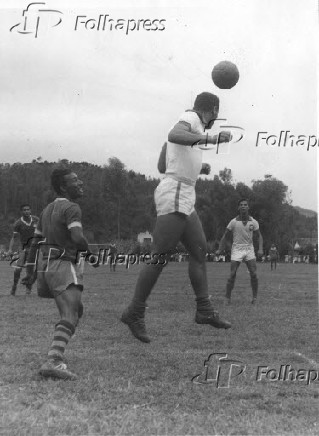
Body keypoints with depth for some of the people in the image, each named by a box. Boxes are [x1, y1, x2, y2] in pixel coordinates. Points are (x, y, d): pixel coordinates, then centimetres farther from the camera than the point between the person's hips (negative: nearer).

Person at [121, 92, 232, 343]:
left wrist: (197, 169, 30)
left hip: (184, 199, 10)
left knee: (199, 250, 12)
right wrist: (211, 139, -38)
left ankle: (204, 310, 17)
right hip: (175, 195, -10)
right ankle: (135, 314, -2)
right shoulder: (191, 119, -3)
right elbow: (173, 136, -29)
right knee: (160, 258, -9)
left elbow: (162, 166, 25)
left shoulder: (188, 121, 23)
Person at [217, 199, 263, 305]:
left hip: (249, 249, 2)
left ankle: (255, 298, 6)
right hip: (237, 249, -2)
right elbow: (225, 236, 5)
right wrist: (220, 249, -4)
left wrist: (260, 249, -5)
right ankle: (227, 298, 0)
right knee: (232, 275, -9)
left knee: (254, 275, -6)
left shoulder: (253, 222, 1)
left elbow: (259, 236, 9)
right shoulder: (234, 222, -4)